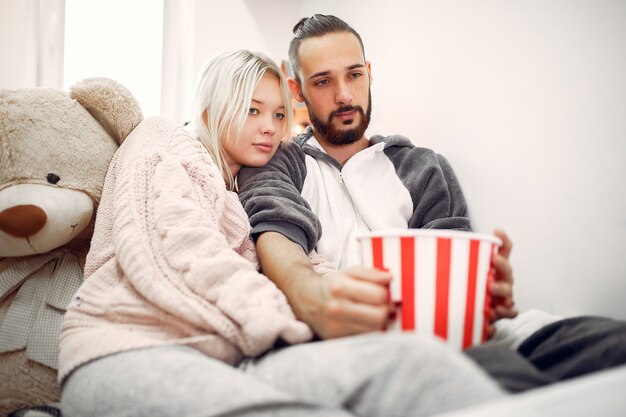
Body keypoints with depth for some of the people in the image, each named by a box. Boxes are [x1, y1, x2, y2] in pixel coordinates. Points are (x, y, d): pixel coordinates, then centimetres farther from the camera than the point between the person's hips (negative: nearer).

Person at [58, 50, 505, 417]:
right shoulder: (163, 143, 17)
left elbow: (306, 266, 14)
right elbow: (177, 246, -4)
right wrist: (285, 318, -15)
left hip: (232, 359, 5)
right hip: (130, 349, -4)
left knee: (416, 360, -29)